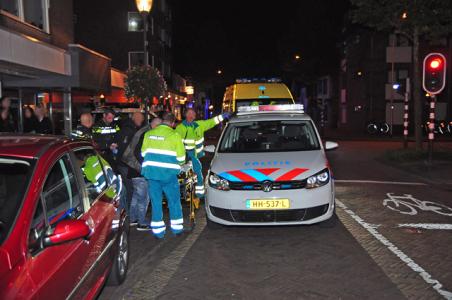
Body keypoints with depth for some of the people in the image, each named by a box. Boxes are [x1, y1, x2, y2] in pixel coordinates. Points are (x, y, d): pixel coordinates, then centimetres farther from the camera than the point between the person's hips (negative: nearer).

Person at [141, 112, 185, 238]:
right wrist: (177, 164, 17)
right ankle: (177, 228, 21)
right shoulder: (174, 135, -6)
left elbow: (143, 153, 10)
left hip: (151, 171, 3)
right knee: (174, 200, 13)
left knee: (156, 201, 11)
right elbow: (181, 158, -4)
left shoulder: (149, 134, 5)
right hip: (168, 173, -3)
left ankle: (158, 231, 16)